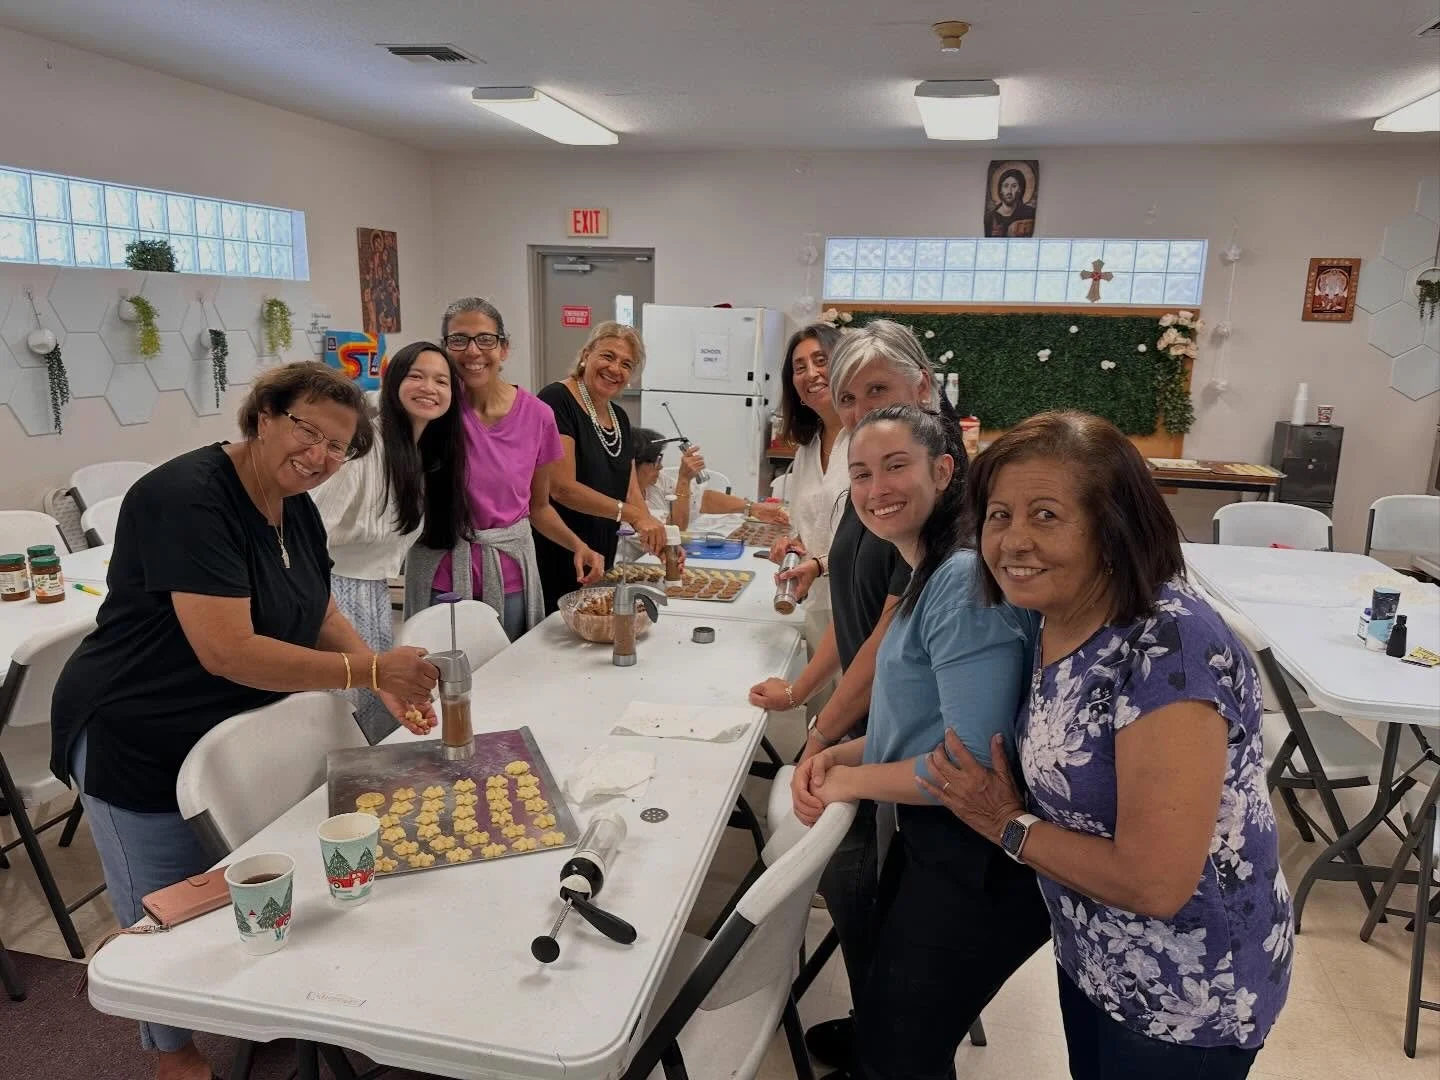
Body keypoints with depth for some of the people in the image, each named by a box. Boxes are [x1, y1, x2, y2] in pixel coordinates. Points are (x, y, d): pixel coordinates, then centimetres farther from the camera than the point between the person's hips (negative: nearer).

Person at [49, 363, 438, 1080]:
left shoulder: (298, 510, -1)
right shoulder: (188, 498, -28)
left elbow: (322, 618, 5)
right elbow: (226, 650, -36)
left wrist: (386, 682, -13)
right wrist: (370, 670, -37)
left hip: (240, 733, 8)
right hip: (140, 746, -7)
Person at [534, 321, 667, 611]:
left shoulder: (620, 418, 11)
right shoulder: (558, 400, -13)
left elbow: (631, 493, 10)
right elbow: (562, 488, -21)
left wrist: (657, 538, -7)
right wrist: (633, 515, -25)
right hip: (553, 564, -7)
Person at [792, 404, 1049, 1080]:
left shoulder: (964, 581, -24)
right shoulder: (925, 576, 7)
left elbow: (974, 764, -26)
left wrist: (850, 779, -13)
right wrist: (840, 754, -1)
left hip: (976, 865, -9)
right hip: (928, 838, 9)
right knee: (883, 1020, 27)